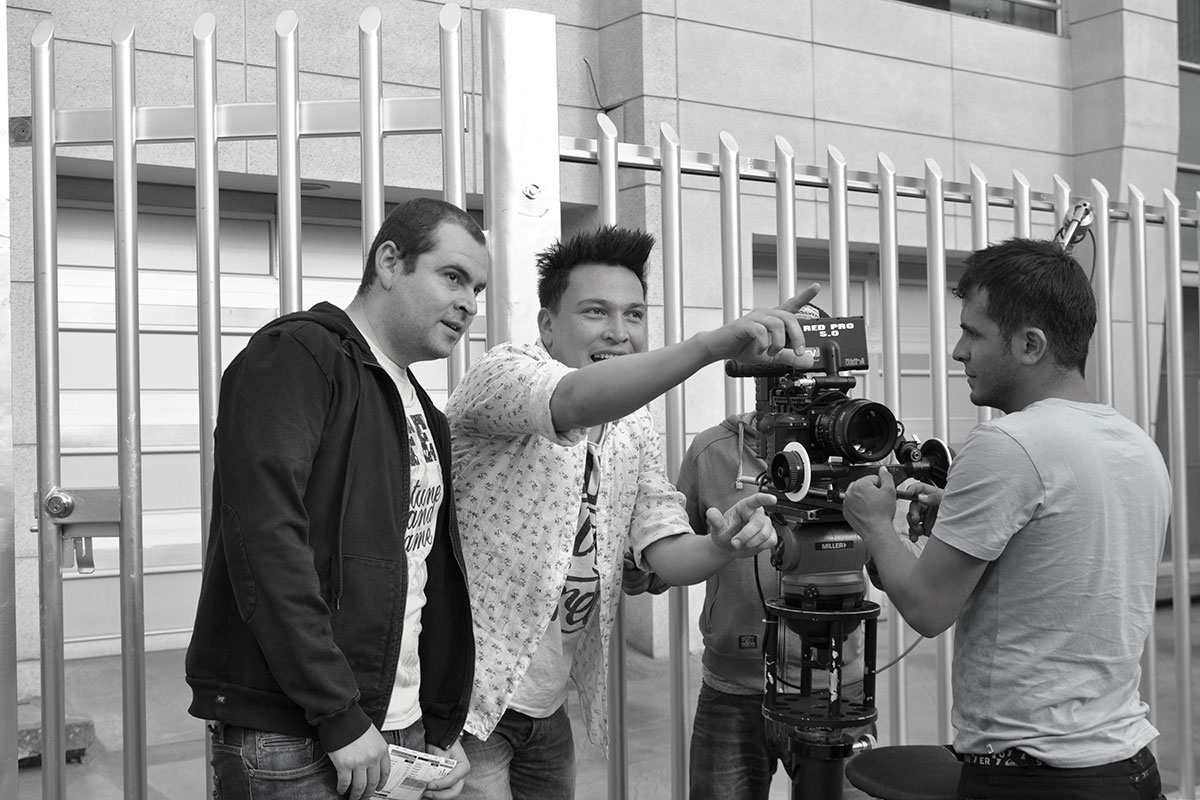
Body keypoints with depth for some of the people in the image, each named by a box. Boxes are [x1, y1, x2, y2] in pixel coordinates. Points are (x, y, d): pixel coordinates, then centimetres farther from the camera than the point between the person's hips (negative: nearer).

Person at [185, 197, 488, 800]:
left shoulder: (423, 414, 17)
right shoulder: (297, 356, -10)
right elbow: (265, 540, -21)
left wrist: (444, 731, 11)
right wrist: (340, 716, -22)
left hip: (401, 736, 8)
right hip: (291, 746, -8)